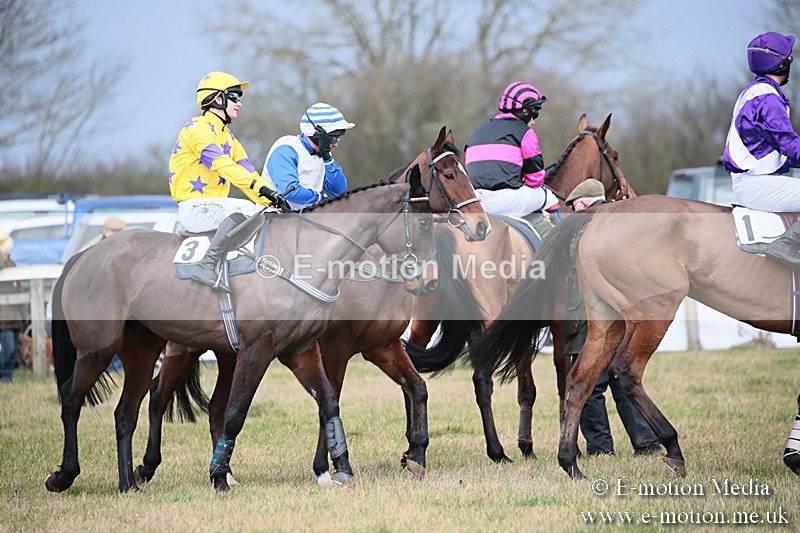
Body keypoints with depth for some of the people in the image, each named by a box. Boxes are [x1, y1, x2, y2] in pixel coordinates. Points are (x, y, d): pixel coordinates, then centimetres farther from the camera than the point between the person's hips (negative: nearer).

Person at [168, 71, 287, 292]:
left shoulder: (228, 136, 21)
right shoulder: (198, 128, -10)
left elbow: (246, 171, 15)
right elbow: (221, 164, -25)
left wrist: (275, 199, 0)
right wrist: (260, 187, -35)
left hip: (215, 204, 10)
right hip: (195, 208, -10)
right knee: (246, 210, -32)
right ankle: (206, 265, -36)